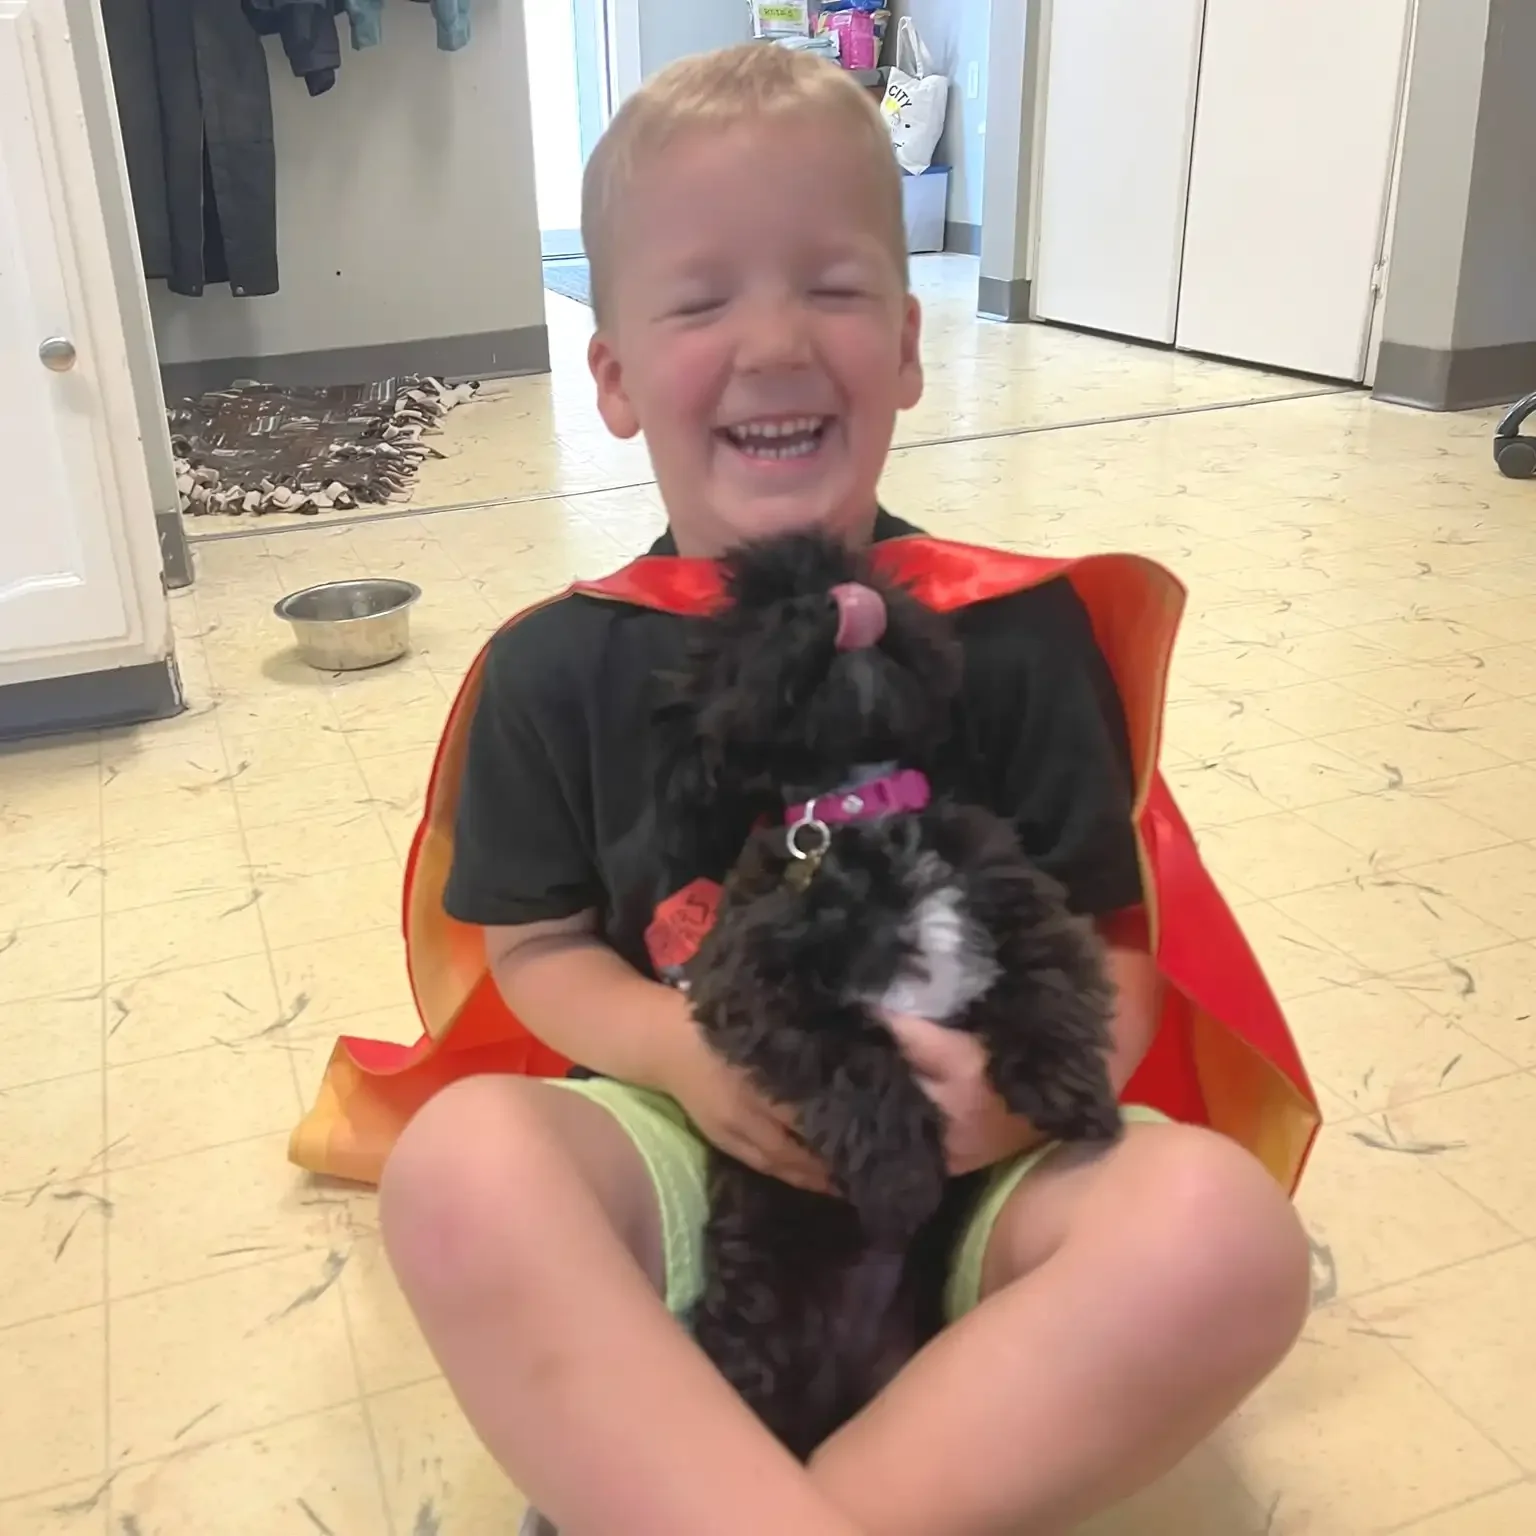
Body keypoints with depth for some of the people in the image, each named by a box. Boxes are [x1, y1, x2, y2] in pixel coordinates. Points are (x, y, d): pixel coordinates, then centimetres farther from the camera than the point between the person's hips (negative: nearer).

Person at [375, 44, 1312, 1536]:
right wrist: (677, 1045, -18)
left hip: (966, 1182, 1)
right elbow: (536, 950, 4)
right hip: (684, 1163, 0)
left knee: (1220, 1225, -30)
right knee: (460, 1165, -31)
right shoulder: (556, 671, -3)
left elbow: (1113, 954, -1)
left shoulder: (1017, 635, -5)